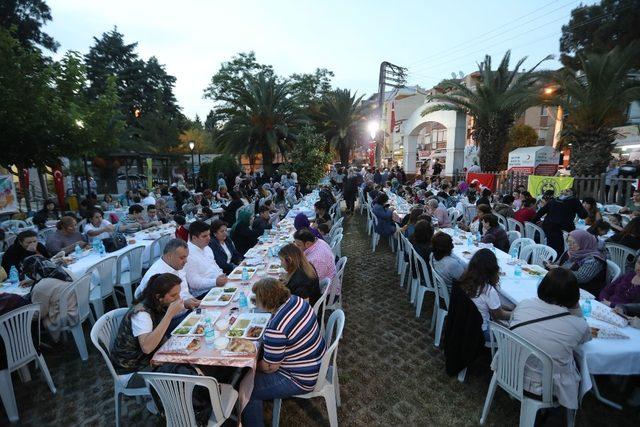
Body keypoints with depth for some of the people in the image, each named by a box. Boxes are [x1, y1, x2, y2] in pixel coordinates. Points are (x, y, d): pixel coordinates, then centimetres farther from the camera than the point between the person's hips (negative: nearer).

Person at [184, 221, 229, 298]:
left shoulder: (206, 247, 12)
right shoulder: (188, 254, -16)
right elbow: (193, 282, -19)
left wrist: (222, 276, 4)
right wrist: (215, 282, -27)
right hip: (203, 293, -8)